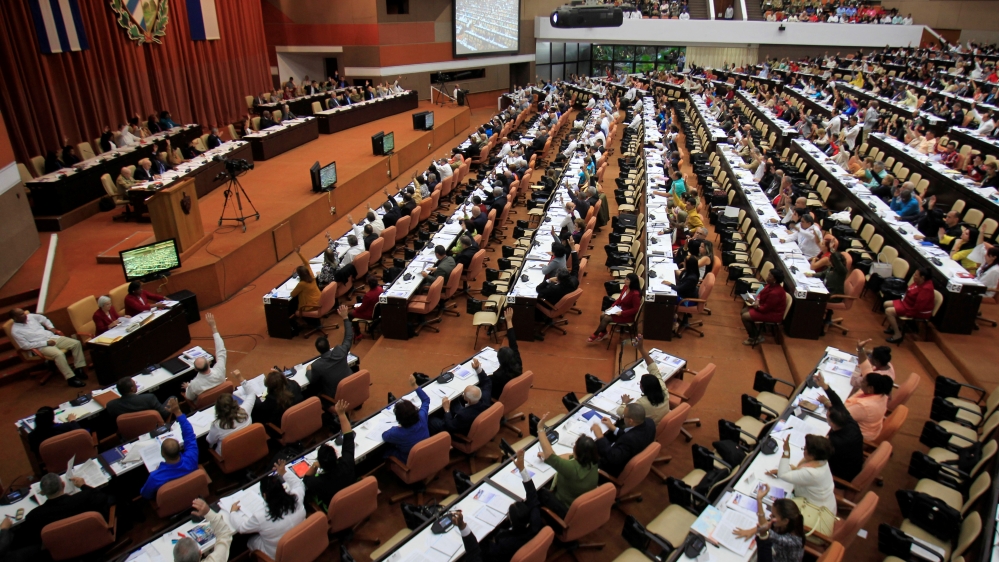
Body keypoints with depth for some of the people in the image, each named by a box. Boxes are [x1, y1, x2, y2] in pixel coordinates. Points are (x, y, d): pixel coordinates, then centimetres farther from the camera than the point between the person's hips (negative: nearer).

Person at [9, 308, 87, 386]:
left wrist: (51, 327, 10)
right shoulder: (15, 331, -6)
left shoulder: (30, 316, 9)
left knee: (76, 343, -12)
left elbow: (44, 319, 29)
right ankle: (71, 378, -27)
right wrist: (46, 343, -16)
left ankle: (78, 369, -5)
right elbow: (25, 346, -11)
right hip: (42, 346, -6)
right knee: (59, 354, -35)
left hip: (52, 337, 7)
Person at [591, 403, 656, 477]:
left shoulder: (631, 439, -44)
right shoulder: (648, 422, -18)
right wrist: (613, 428, 0)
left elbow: (612, 458, -40)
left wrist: (600, 437, -35)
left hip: (620, 468, -8)